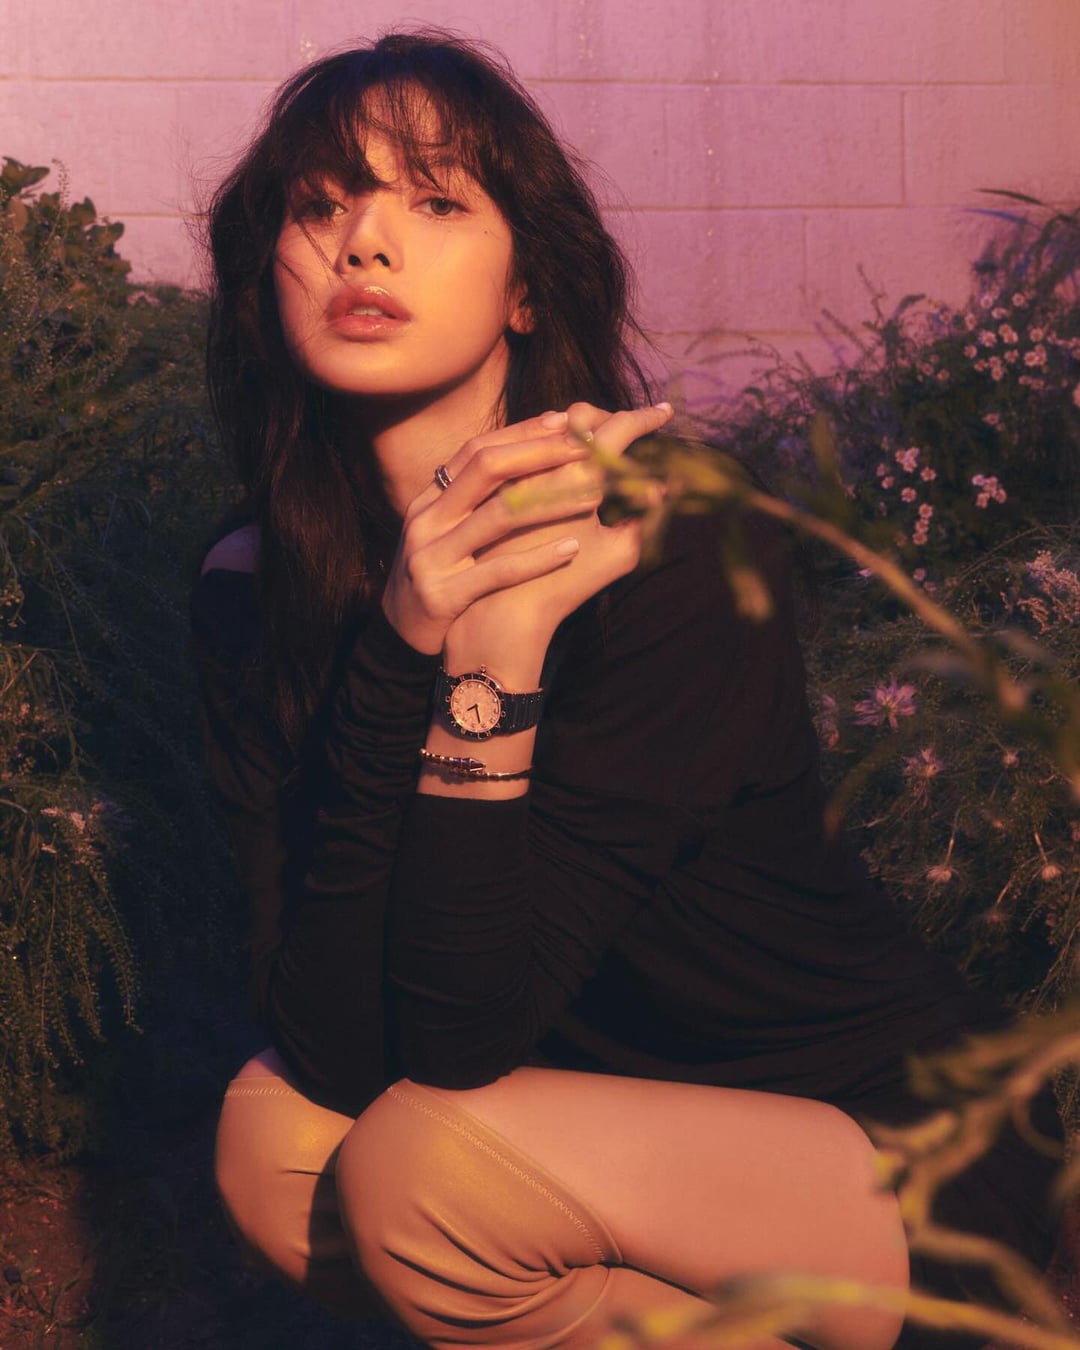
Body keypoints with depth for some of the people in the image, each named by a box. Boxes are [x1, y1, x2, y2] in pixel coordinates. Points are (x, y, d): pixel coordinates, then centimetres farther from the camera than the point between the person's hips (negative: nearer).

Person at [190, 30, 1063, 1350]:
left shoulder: (680, 537, -23)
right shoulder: (253, 581, -6)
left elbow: (457, 1034, -24)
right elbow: (334, 1054, -17)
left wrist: (493, 664, -34)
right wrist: (405, 653, -27)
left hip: (914, 1147, -5)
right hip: (614, 1111, 5)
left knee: (424, 1162, -26)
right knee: (273, 1142, -15)